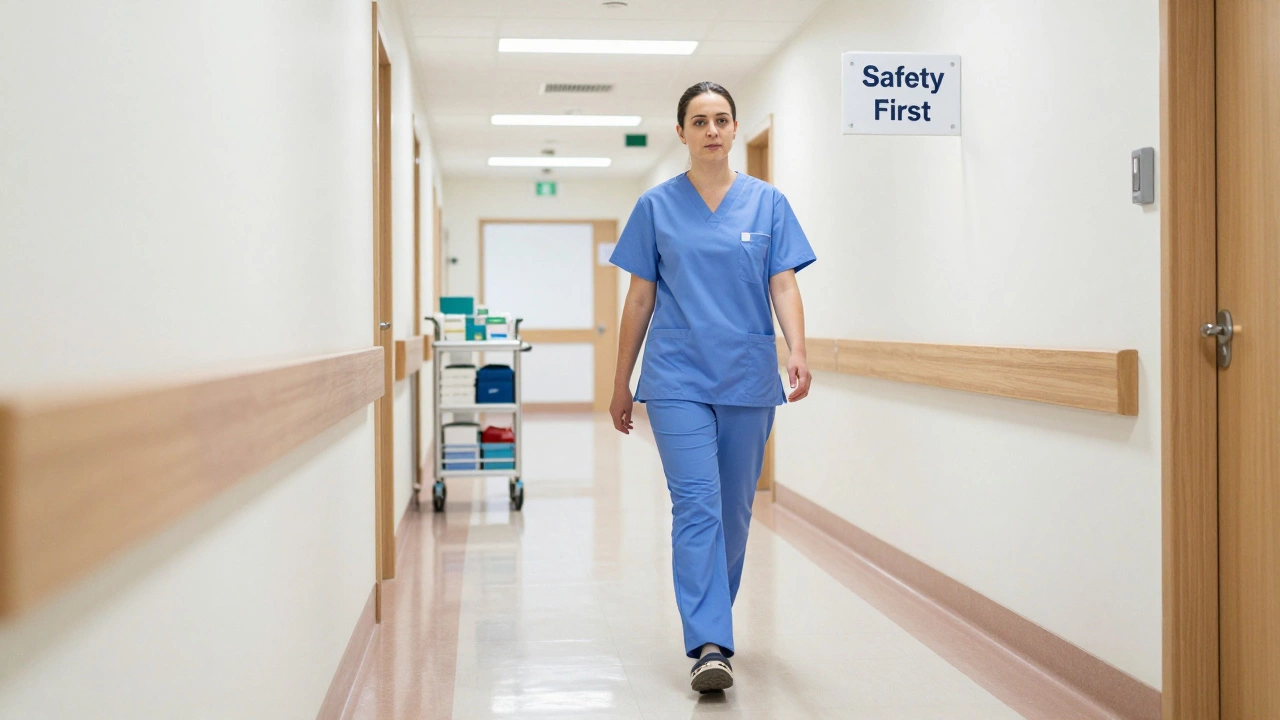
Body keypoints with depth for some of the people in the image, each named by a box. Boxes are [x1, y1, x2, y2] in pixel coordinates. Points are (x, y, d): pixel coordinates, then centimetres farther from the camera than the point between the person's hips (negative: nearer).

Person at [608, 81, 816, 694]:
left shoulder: (767, 203, 7)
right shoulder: (656, 206, 6)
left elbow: (784, 285, 2)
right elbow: (640, 298, 8)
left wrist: (798, 352, -16)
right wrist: (622, 382, 9)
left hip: (748, 379, 2)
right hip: (678, 378, -2)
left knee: (734, 510, 9)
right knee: (697, 506, -12)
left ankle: (710, 621, 28)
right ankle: (709, 648, -14)